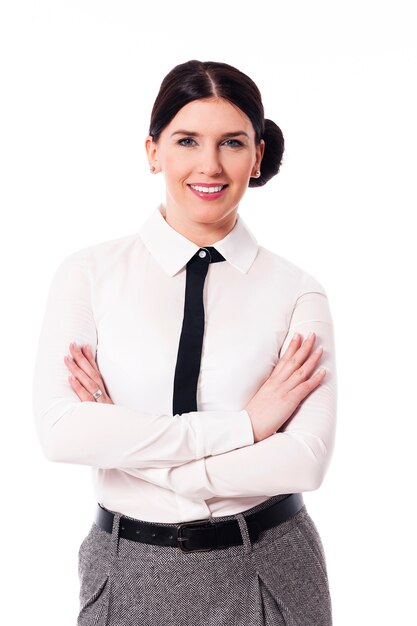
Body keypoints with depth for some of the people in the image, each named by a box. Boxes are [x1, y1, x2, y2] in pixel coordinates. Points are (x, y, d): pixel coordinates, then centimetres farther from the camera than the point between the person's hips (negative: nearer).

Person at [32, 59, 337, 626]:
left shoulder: (296, 292, -7)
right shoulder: (88, 273, -5)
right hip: (130, 574, 1)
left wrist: (123, 441, -16)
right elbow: (60, 430, -17)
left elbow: (305, 460, -16)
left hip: (267, 572, 0)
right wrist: (244, 424, -19)